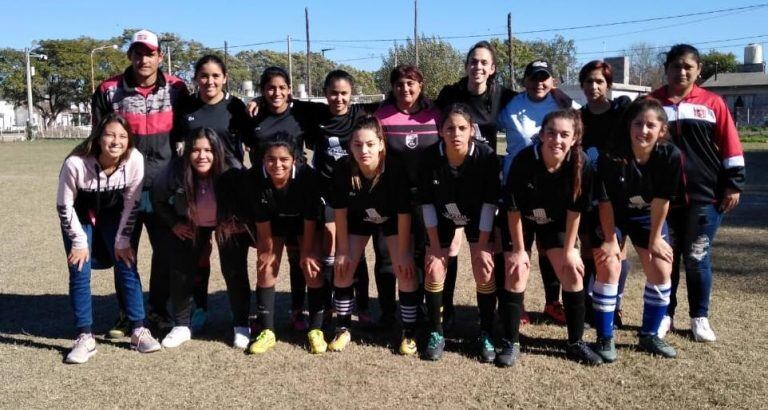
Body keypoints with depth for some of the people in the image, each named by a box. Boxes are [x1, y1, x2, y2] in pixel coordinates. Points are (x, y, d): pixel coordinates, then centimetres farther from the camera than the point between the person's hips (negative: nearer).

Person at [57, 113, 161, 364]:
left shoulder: (135, 160, -28)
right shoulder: (75, 163, -33)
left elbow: (132, 203, -14)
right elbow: (64, 206, -18)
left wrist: (122, 240, -11)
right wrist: (79, 242, -15)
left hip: (112, 213, 2)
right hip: (79, 215, -1)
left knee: (127, 265, -7)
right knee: (80, 272, -10)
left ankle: (138, 331, 1)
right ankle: (85, 338, -1)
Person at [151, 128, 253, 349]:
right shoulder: (176, 171, -26)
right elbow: (158, 199, -6)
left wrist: (241, 223, -18)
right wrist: (173, 223, -9)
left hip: (228, 224, -2)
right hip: (189, 224, 2)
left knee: (235, 272, -8)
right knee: (181, 271, -1)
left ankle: (241, 326, 8)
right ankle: (181, 326, 16)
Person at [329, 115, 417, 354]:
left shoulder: (394, 171, -36)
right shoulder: (343, 171, -30)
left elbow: (404, 214, -25)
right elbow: (340, 211, -16)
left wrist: (403, 252, -18)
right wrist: (343, 250, -11)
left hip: (392, 219, -2)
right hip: (358, 218, 2)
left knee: (405, 270, -13)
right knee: (343, 268, -4)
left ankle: (409, 333, 3)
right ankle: (343, 329, 13)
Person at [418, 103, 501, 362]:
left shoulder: (486, 157, -30)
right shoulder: (430, 158, -26)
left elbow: (489, 202, -21)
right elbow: (427, 203, -15)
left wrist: (482, 245, -18)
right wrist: (434, 245, -12)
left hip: (478, 217, -1)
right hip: (443, 217, 1)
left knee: (485, 272, -10)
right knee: (434, 271, -4)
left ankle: (486, 335, 8)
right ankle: (436, 334, 13)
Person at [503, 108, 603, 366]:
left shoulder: (581, 164, -26)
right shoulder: (524, 160, -32)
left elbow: (575, 210, -14)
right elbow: (514, 209, -21)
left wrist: (569, 251, -9)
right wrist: (519, 250, -15)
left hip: (556, 222, 2)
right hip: (520, 222, -2)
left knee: (573, 275, -3)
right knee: (515, 275, -8)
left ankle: (576, 343, 13)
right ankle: (511, 344, 4)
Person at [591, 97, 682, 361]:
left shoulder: (671, 156, -25)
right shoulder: (611, 156, -31)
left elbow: (662, 200, -16)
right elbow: (605, 201, -21)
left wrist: (654, 238, -8)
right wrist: (610, 239, -14)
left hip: (648, 216, 3)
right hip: (611, 215, -3)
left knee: (661, 272, 0)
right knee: (608, 269, -11)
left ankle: (649, 335, 19)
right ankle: (605, 339, 2)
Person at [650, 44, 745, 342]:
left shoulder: (713, 103, 2)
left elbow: (731, 146, 3)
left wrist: (733, 184, 0)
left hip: (704, 196, -1)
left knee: (697, 259, 6)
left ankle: (700, 317, 21)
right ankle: (665, 315, 21)